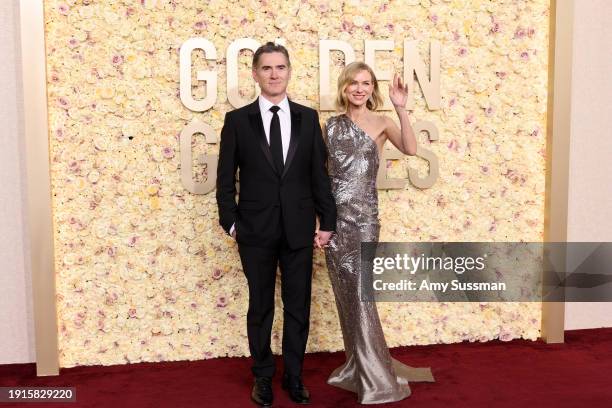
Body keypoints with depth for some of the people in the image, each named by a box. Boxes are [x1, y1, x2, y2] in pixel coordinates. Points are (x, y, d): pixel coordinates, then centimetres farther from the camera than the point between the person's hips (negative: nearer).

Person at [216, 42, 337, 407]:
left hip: (299, 229, 1)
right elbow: (226, 178, 2)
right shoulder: (237, 120, 0)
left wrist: (327, 221, 1)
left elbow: (320, 174, 4)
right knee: (261, 308, 11)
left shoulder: (308, 118, 4)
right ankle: (263, 377, 28)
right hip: (256, 230, -1)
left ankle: (294, 376, 27)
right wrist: (231, 222, -4)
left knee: (298, 307, 10)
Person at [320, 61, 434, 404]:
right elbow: (326, 175, 11)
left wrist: (401, 108, -25)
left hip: (363, 216, -4)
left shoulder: (381, 123, 0)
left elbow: (411, 149, -20)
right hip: (334, 217, 4)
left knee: (361, 296, -4)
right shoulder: (333, 125, 10)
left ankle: (376, 378, 10)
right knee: (345, 295, 10)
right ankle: (357, 368, 27)